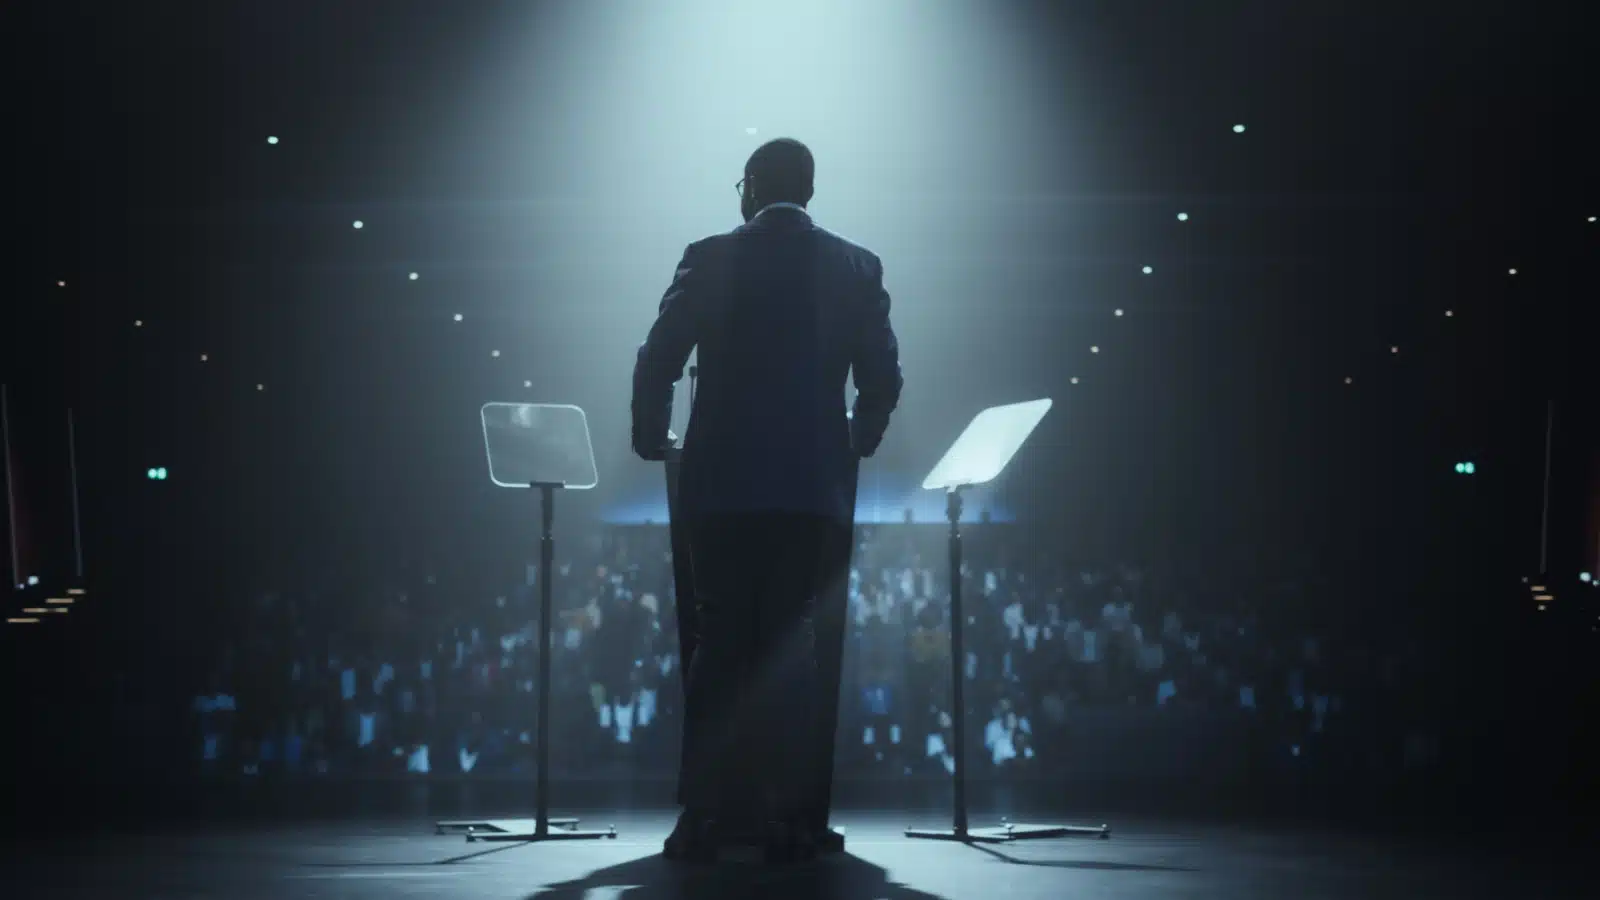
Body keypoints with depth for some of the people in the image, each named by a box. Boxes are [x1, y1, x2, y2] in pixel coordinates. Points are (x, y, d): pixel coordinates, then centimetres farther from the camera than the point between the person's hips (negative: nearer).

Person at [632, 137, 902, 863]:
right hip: (814, 484, 1)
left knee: (718, 643, 7)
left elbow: (657, 363, -2)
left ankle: (703, 818, 5)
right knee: (788, 645, 7)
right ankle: (784, 820, 4)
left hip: (722, 482, -1)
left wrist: (651, 443, 14)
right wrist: (854, 445, 21)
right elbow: (882, 379, 4)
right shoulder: (857, 267, 6)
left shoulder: (709, 258, 1)